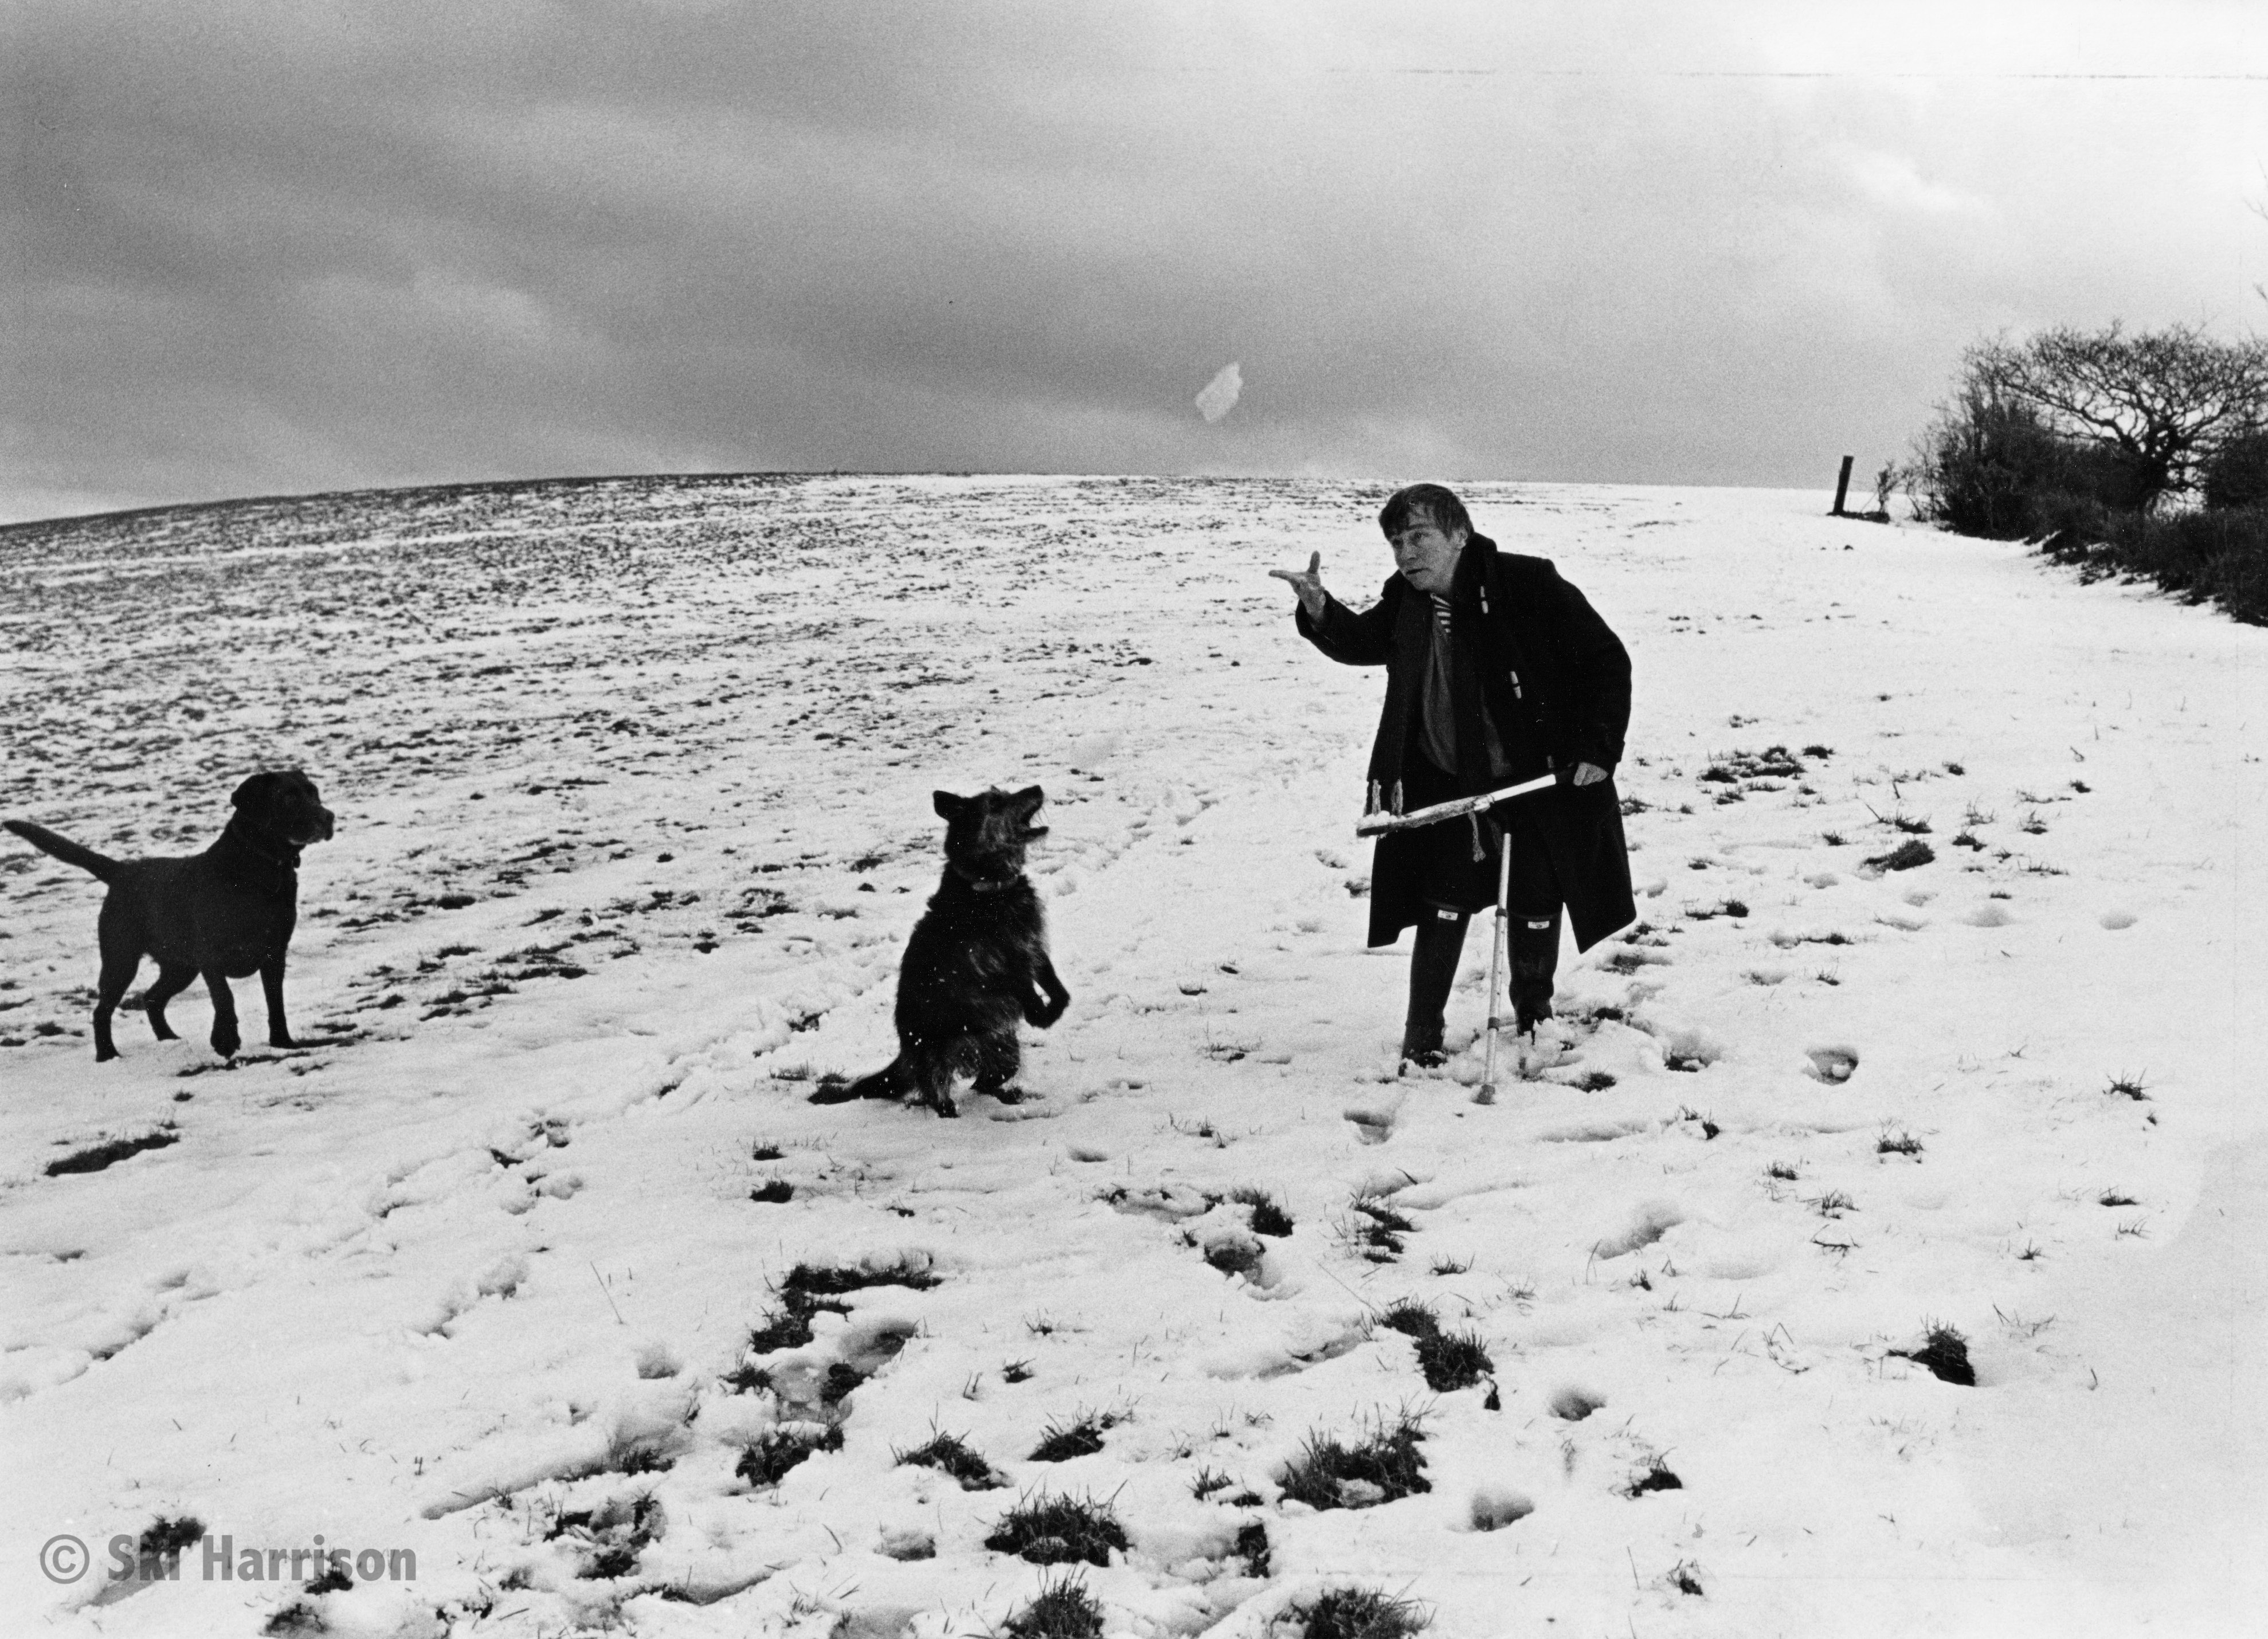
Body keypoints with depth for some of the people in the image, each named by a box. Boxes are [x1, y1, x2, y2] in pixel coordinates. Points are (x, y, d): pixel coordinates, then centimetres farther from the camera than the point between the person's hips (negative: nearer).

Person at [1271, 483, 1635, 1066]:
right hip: (1447, 787, 3)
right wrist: (1319, 611, -2)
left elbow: (1607, 661, -12)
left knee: (1536, 909, 8)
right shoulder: (1406, 603, -3)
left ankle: (1533, 1019, 33)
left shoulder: (1531, 586, -19)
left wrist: (1598, 749, -16)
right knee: (1444, 908, 1)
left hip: (1542, 782, -3)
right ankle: (1422, 1036, 13)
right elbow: (1362, 642, 18)